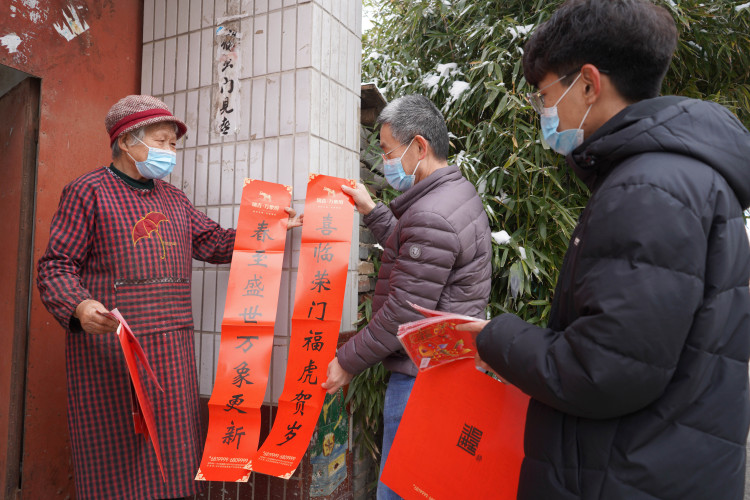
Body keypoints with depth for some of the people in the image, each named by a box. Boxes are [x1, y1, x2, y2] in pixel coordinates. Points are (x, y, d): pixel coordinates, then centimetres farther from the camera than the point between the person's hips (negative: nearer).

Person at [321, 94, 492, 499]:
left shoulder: (431, 216, -23)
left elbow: (405, 312, -22)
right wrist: (371, 210, 20)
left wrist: (348, 361, -11)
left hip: (421, 377, -11)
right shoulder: (457, 191, 11)